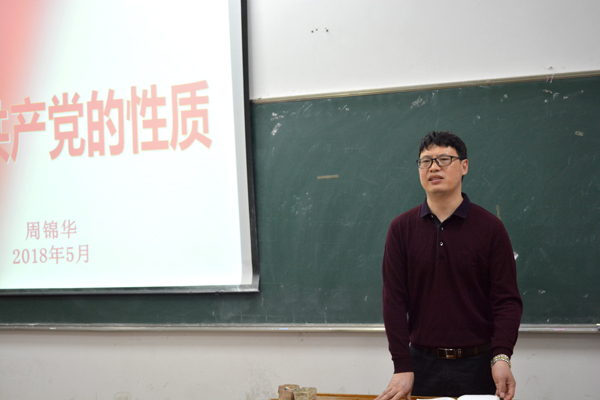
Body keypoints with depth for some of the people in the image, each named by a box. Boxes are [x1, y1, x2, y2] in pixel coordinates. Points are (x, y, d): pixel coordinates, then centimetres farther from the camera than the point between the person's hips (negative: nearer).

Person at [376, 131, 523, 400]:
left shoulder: (489, 227, -1)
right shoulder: (402, 228, 3)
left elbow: (506, 299, -5)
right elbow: (394, 299, -2)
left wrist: (501, 357, -19)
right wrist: (402, 367, -10)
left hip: (478, 365, -1)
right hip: (423, 364, 1)